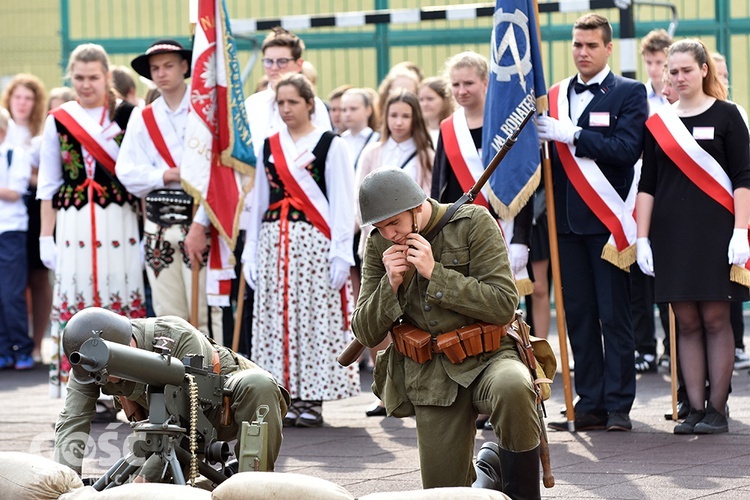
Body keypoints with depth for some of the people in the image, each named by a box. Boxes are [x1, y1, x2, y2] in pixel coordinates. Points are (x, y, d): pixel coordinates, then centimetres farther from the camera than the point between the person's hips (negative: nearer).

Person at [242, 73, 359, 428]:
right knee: (278, 319, 1)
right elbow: (259, 201, 16)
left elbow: (342, 203, -4)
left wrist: (340, 254, -10)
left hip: (314, 244, -4)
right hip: (274, 245, 4)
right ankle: (287, 397, 6)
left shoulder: (329, 145, 0)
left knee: (316, 318, -5)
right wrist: (251, 251, 9)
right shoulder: (269, 147, 14)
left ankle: (313, 399, 0)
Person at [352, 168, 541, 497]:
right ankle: (486, 472, 33)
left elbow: (504, 305, -15)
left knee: (512, 388, -40)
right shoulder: (379, 244, 5)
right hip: (431, 378, 3)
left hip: (487, 357, -3)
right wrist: (391, 283, -12)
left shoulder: (473, 223, -7)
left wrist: (435, 274, -18)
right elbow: (366, 334, 5)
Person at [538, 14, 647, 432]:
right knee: (579, 317, 6)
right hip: (567, 223, 5)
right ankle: (590, 404, 11)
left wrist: (573, 136, -18)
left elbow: (627, 149, -14)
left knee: (615, 316, -2)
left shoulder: (629, 93, 0)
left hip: (607, 220, -5)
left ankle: (619, 406, 2)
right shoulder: (554, 96, 14)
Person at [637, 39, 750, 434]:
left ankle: (717, 409, 3)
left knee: (715, 319, -2)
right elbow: (647, 185, 11)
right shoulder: (659, 123, 10)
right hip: (671, 234, 3)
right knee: (686, 323, 4)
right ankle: (694, 409, 7)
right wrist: (642, 239, 3)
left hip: (715, 232, -3)